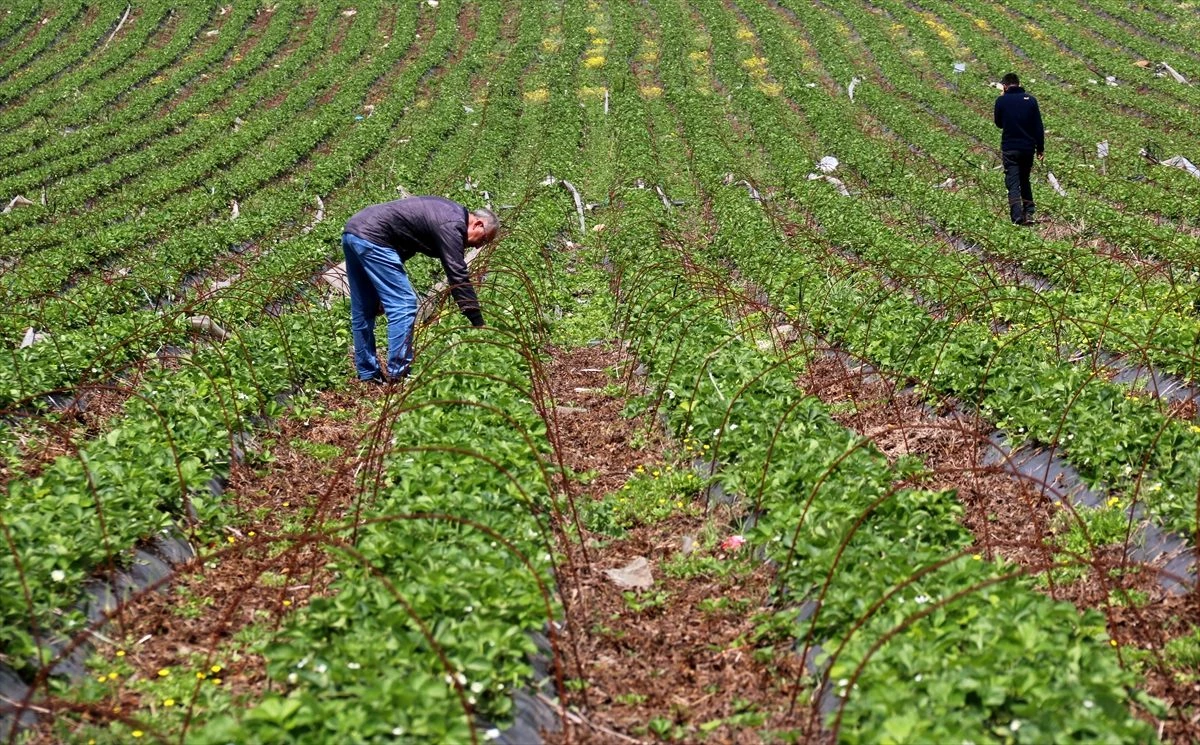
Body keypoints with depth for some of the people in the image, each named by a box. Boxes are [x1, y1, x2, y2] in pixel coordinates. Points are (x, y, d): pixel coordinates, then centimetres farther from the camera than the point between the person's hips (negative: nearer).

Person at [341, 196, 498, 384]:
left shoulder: (448, 211, 18)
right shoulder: (452, 225, -12)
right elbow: (458, 277, -15)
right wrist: (479, 325, -12)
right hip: (371, 237, -11)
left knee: (363, 311, 15)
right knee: (403, 305, -9)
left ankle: (368, 375, 21)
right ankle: (398, 375, -10)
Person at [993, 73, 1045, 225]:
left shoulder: (1001, 100, -5)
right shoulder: (1030, 100, 1)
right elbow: (1038, 127, 1)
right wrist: (1040, 148, 8)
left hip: (1009, 149, -3)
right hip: (1028, 148, 3)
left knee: (1013, 183, -1)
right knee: (1025, 181, 19)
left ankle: (1017, 217, -13)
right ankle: (1029, 212, 12)